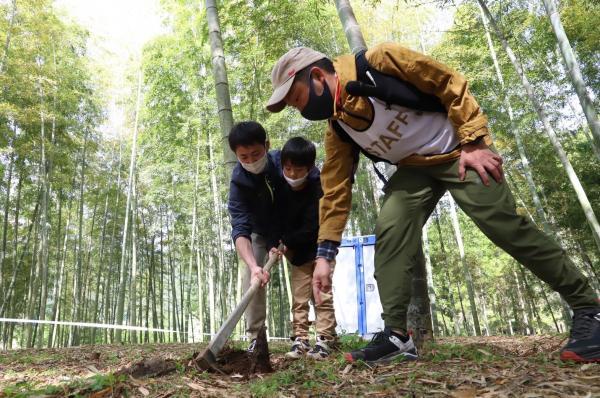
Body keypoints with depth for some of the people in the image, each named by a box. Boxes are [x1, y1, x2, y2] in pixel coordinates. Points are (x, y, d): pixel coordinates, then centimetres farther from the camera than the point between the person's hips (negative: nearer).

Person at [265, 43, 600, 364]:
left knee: (505, 226, -12)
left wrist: (474, 141, -20)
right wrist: (325, 254, -5)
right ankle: (397, 335, -8)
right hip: (414, 168, 5)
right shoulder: (336, 131, -3)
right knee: (389, 231, -13)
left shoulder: (378, 62, -22)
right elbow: (336, 191, -2)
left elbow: (450, 84, -15)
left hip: (460, 152, -5)